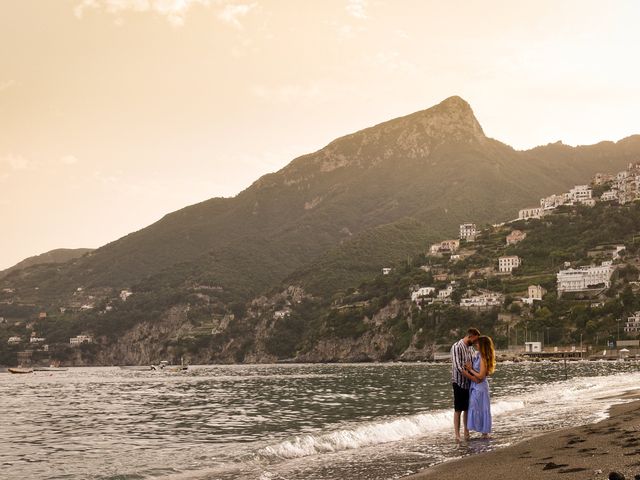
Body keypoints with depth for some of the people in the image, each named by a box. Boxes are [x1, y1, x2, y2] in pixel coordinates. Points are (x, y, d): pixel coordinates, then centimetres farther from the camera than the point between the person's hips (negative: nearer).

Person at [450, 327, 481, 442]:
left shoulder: (470, 348, 11)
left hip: (469, 383, 7)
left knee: (467, 409, 11)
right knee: (458, 410, -2)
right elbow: (458, 367, -21)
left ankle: (466, 433, 19)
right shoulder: (457, 347, -14)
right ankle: (457, 435, 1)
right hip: (459, 383, -7)